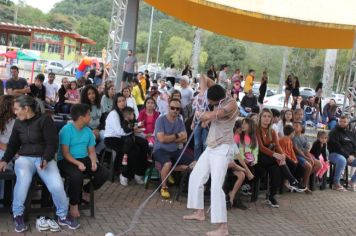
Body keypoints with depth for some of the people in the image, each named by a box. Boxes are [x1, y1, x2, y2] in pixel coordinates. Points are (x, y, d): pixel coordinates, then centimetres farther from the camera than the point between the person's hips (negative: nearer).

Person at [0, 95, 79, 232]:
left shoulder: (45, 120, -5)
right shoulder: (18, 123, 11)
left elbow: (52, 143, -8)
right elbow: (13, 145, 19)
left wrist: (45, 159, -22)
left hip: (44, 158, -2)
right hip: (25, 158, 3)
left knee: (57, 185, -26)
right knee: (23, 179, -34)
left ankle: (63, 216, -1)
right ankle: (17, 215, -16)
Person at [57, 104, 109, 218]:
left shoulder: (88, 131, 9)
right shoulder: (67, 130, -12)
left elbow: (91, 151, 10)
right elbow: (65, 153, -16)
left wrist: (94, 161, -11)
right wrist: (78, 163, -28)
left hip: (84, 159, 7)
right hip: (67, 161, -6)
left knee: (104, 173, -10)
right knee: (76, 175, -37)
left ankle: (86, 192, 16)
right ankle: (73, 205, -14)